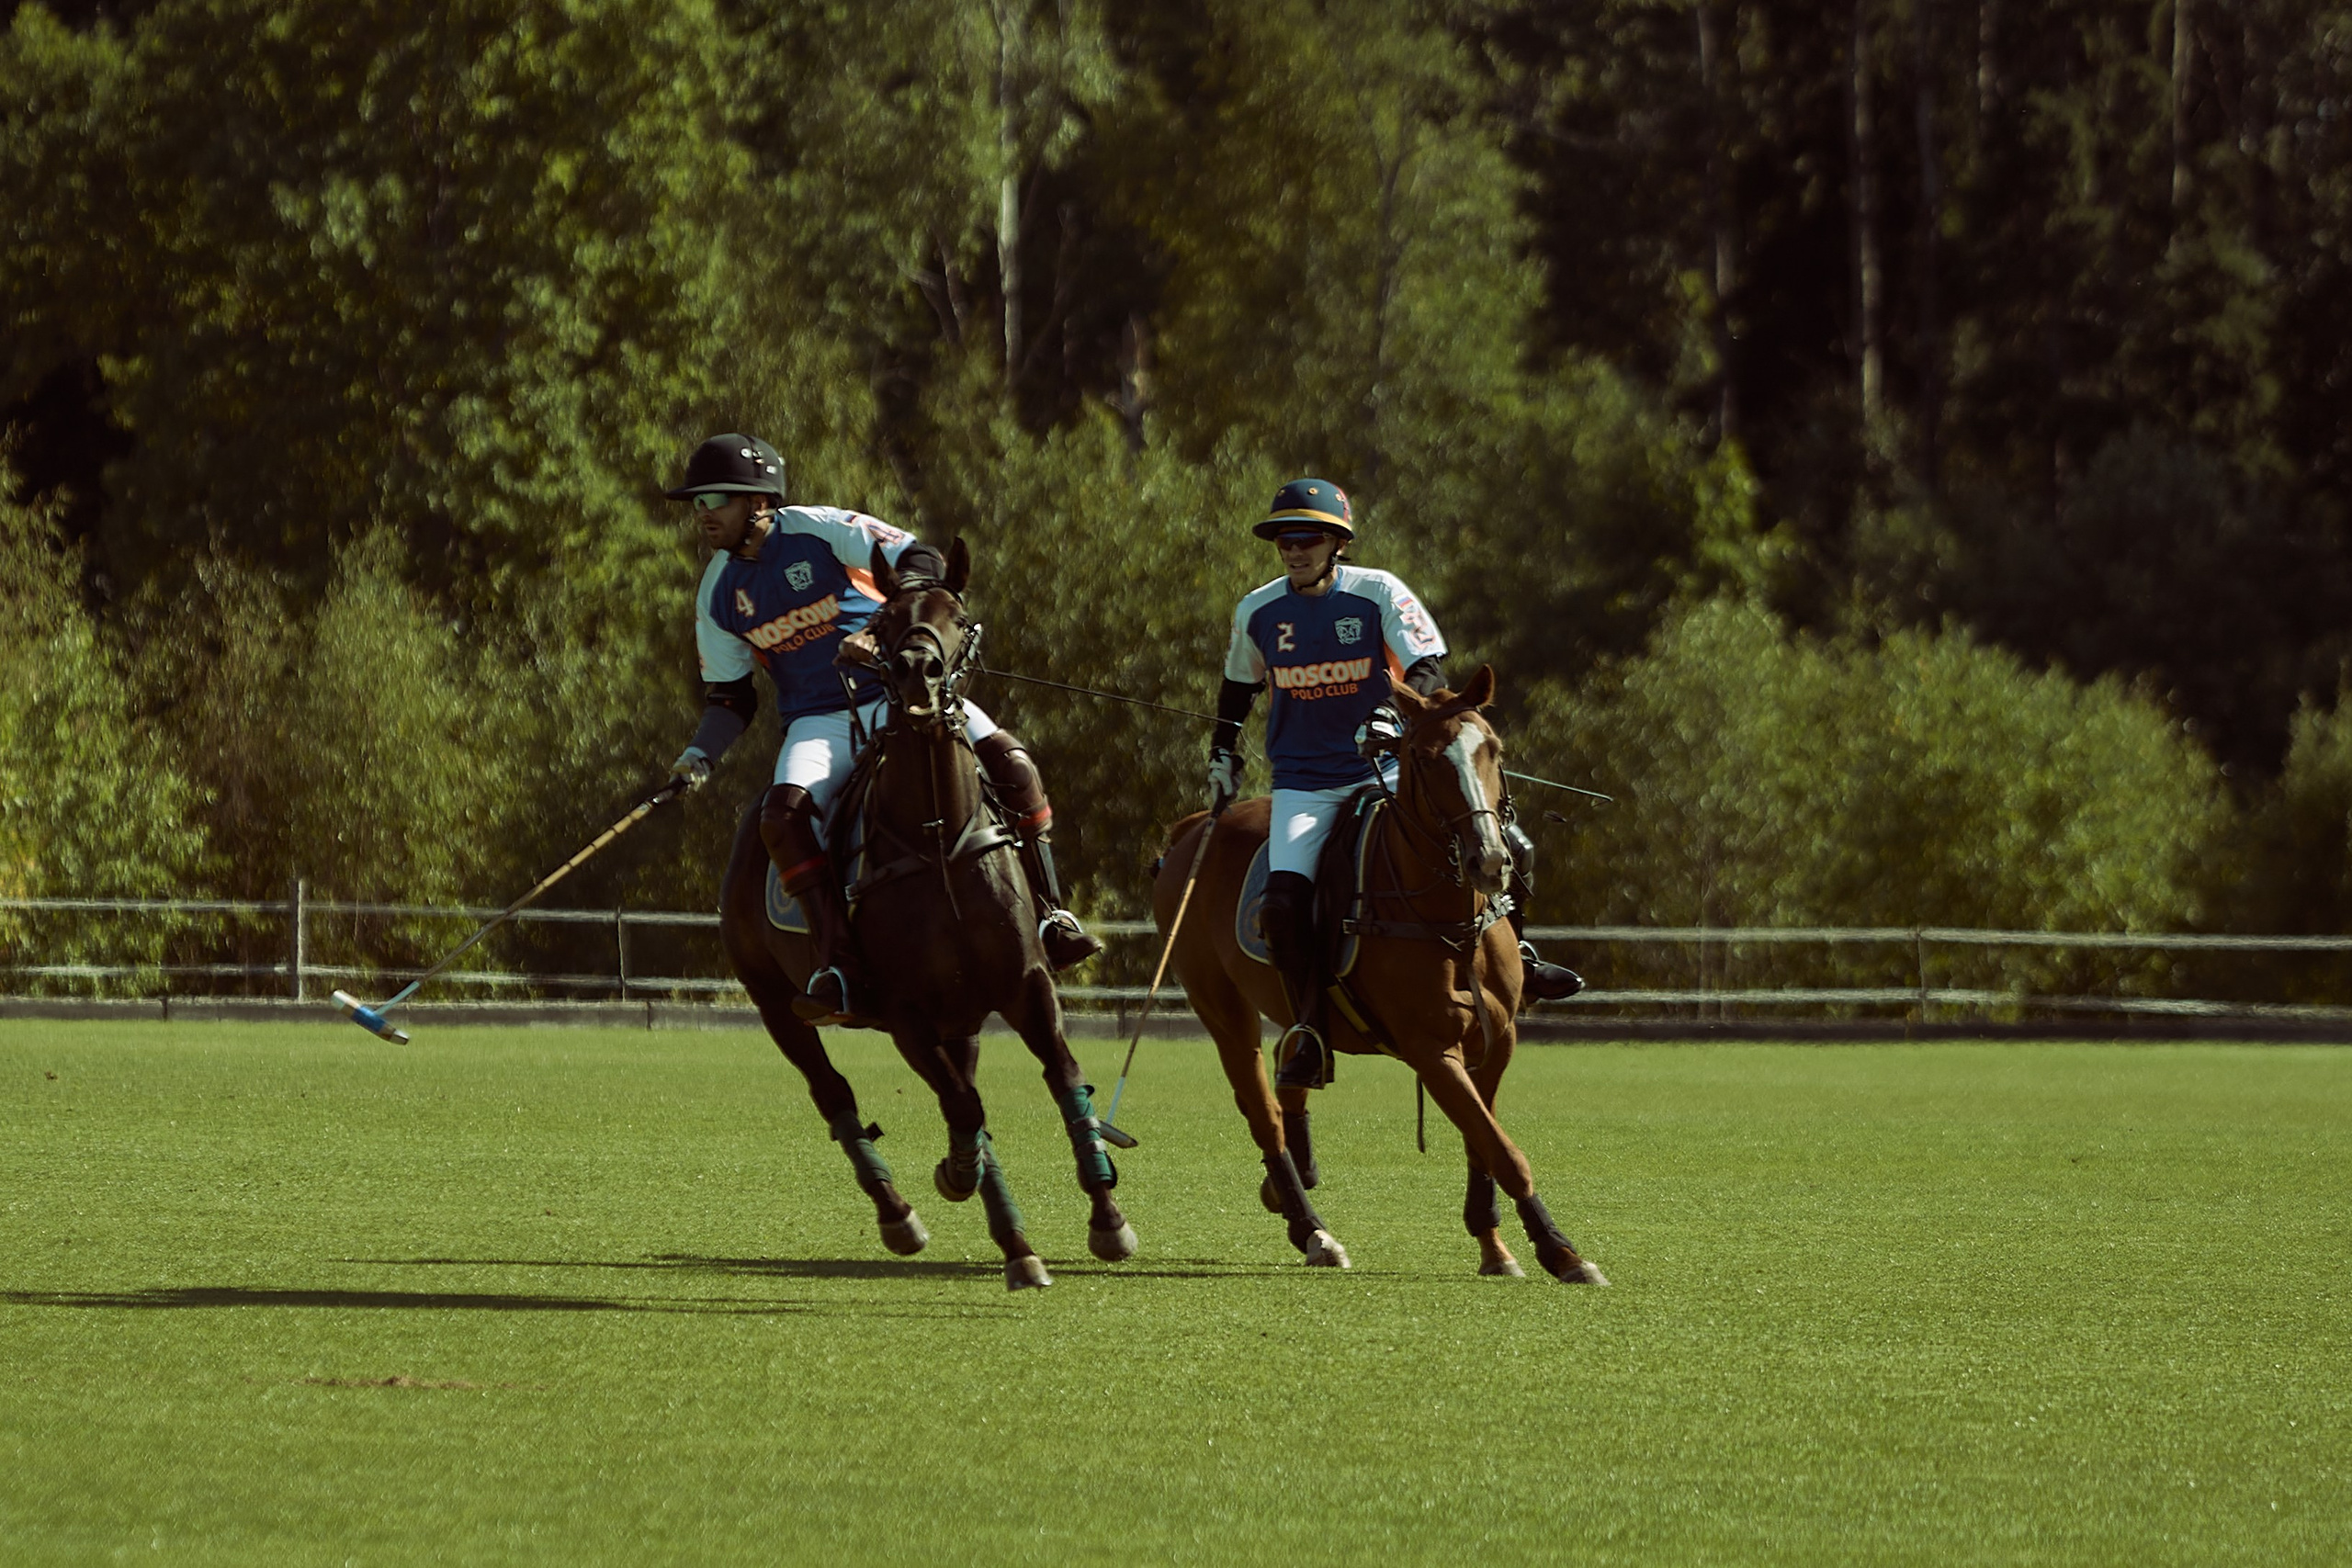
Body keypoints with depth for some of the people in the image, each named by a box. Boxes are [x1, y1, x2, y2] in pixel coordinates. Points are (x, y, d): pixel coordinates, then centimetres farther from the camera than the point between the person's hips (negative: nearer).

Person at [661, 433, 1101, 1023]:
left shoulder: (820, 531, -8)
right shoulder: (719, 592, 5)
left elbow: (922, 562, -12)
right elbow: (728, 694, 13)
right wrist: (700, 754, -6)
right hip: (819, 720, 2)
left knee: (1008, 759, -23)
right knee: (783, 815, -29)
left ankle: (1048, 916, -11)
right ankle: (840, 968, -31)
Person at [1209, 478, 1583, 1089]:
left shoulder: (1378, 593, -7)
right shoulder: (1257, 612, 2)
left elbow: (1430, 667, -15)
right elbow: (1238, 688, 21)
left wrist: (1392, 712, -33)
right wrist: (1223, 756, 21)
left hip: (1386, 769, -1)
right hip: (1304, 783, 1)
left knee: (1507, 847, -14)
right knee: (1284, 899, -25)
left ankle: (1509, 954, 15)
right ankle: (1307, 1035, -11)